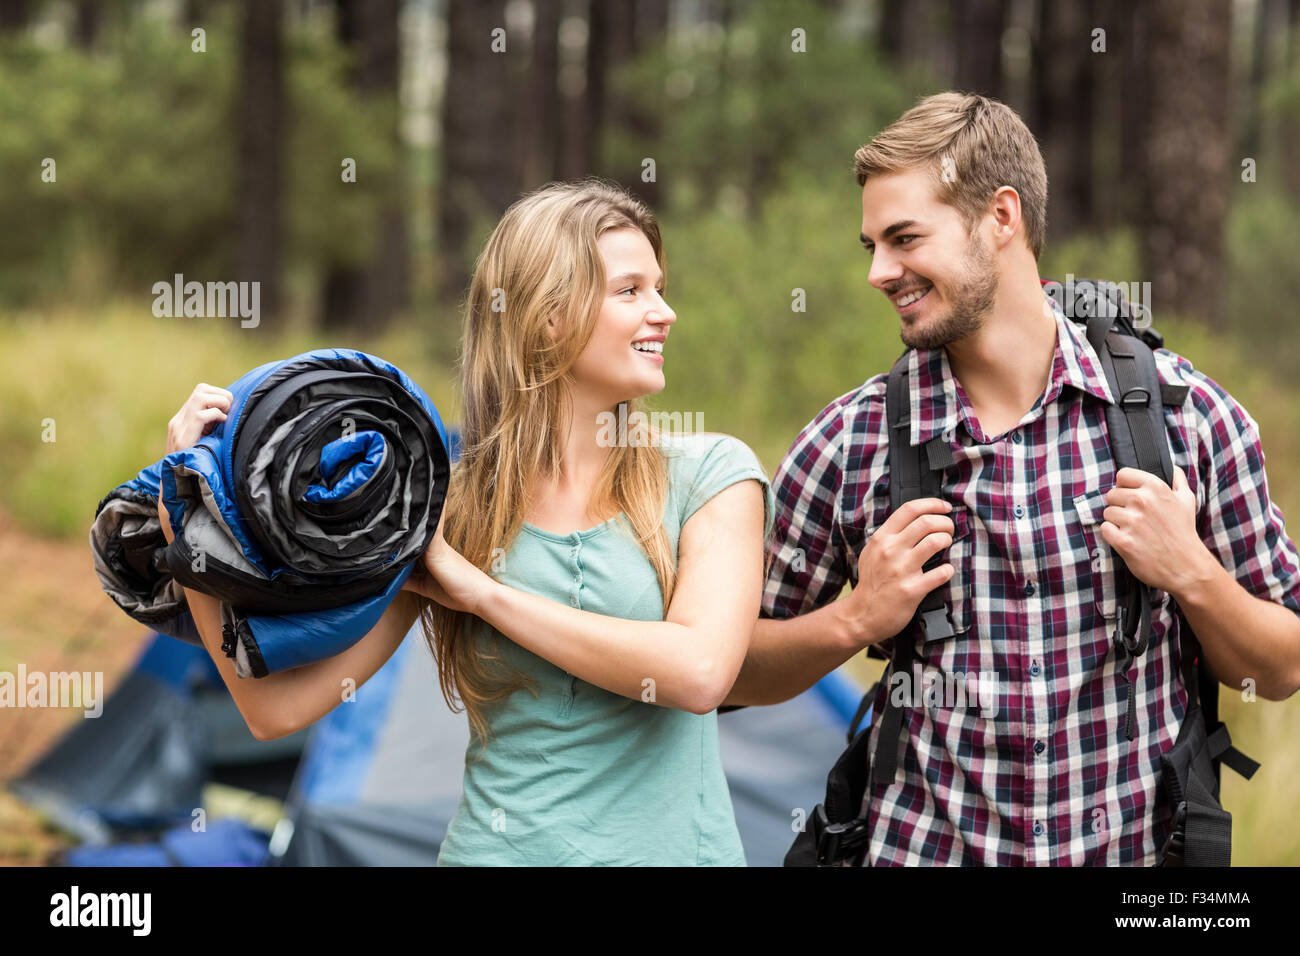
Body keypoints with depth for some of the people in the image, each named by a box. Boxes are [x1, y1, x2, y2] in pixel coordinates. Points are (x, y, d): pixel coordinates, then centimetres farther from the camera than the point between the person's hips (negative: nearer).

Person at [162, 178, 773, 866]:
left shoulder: (712, 475, -4)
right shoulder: (442, 505, -3)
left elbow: (699, 671, -20)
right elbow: (279, 705, -7)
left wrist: (479, 589, -15)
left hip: (674, 845, 0)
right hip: (497, 847, 0)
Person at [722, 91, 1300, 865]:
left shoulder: (1187, 413, -7)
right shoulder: (847, 444, -6)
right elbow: (742, 672, 3)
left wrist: (1194, 576, -17)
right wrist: (857, 618, -14)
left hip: (1136, 845, 0)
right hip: (919, 845, 0)